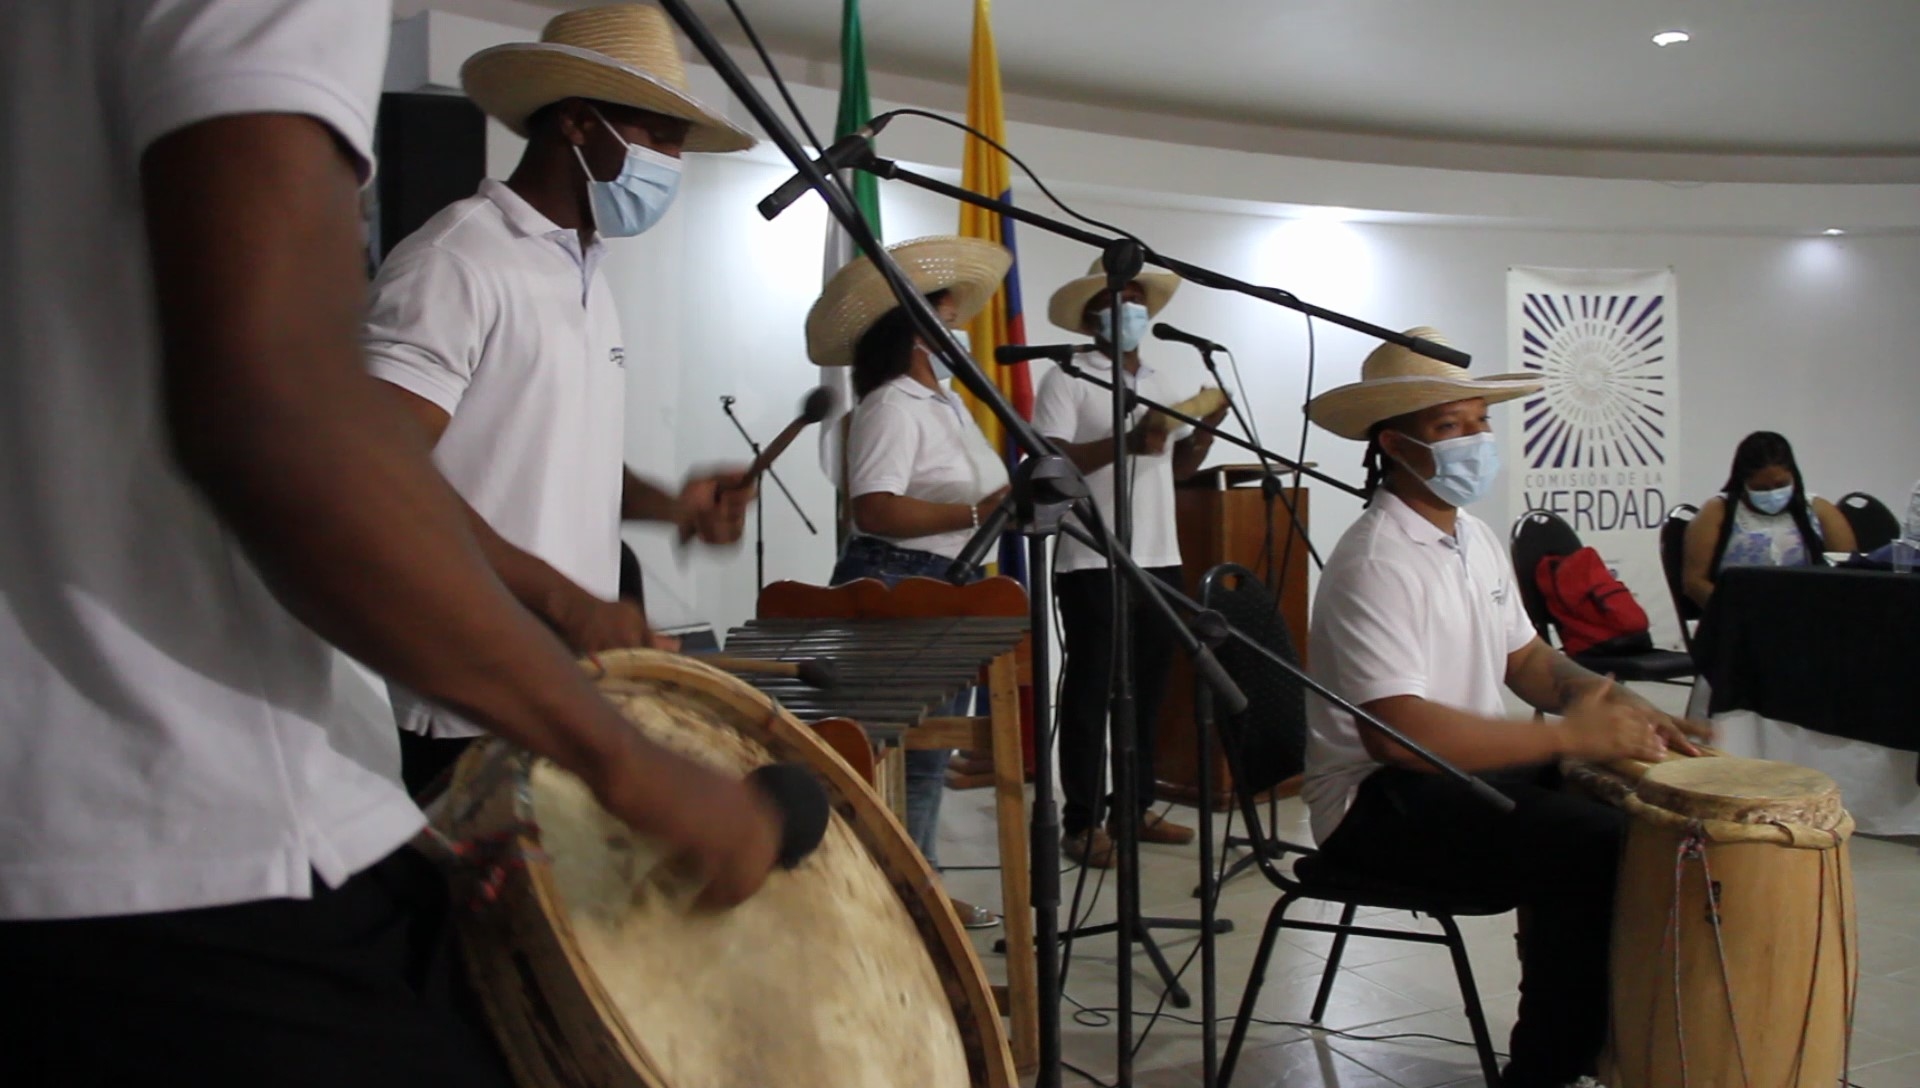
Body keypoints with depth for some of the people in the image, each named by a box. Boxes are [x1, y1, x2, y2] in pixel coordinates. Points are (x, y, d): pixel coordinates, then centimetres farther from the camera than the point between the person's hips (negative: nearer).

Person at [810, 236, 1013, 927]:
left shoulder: (949, 404, 17)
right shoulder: (891, 407, -13)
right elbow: (874, 509, -25)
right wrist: (977, 514, -28)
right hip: (895, 591, -10)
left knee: (934, 745, 15)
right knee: (909, 748, -9)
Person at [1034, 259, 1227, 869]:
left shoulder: (1162, 383, 17)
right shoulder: (1067, 381, -5)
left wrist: (1206, 430, 2)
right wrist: (1126, 442, -25)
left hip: (1160, 559, 7)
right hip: (1093, 563, -7)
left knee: (1149, 686, 12)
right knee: (1090, 691, -2)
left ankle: (1136, 807, 23)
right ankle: (1082, 823, 3)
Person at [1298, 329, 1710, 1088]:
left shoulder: (1475, 538, 11)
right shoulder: (1375, 564, -20)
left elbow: (1526, 659, 16)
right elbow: (1396, 732, -30)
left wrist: (1618, 706, -4)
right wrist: (1569, 735, -27)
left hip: (1468, 769, 9)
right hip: (1379, 800, -9)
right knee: (1592, 847, -24)